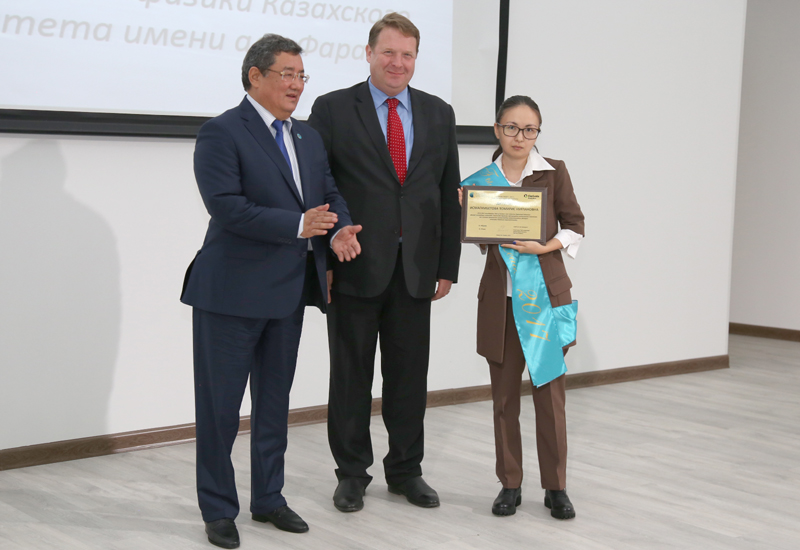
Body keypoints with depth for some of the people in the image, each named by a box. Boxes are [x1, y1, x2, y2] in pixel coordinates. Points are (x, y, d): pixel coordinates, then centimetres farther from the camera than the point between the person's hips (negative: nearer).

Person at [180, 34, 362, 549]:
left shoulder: (309, 137, 14)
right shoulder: (222, 133, -10)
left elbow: (331, 194, 12)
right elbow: (226, 205, -20)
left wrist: (341, 230, -11)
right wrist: (298, 225, -23)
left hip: (288, 292, 7)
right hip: (232, 292, -7)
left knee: (275, 400, 16)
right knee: (220, 404, 2)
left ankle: (269, 497, 29)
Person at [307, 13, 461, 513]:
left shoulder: (439, 114, 9)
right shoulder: (333, 109, -2)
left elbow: (450, 195, 10)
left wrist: (447, 265, 6)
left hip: (415, 267, 3)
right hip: (355, 266, -3)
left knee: (410, 373, 10)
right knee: (351, 374, 7)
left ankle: (406, 470, 24)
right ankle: (352, 473, 20)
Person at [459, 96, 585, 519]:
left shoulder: (553, 173, -1)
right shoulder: (480, 181, 4)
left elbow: (574, 226, 2)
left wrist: (544, 246, -14)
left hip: (547, 295, -2)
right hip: (500, 298, 2)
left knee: (549, 391, 1)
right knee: (504, 394, 7)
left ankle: (556, 487, 11)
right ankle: (510, 484, 18)